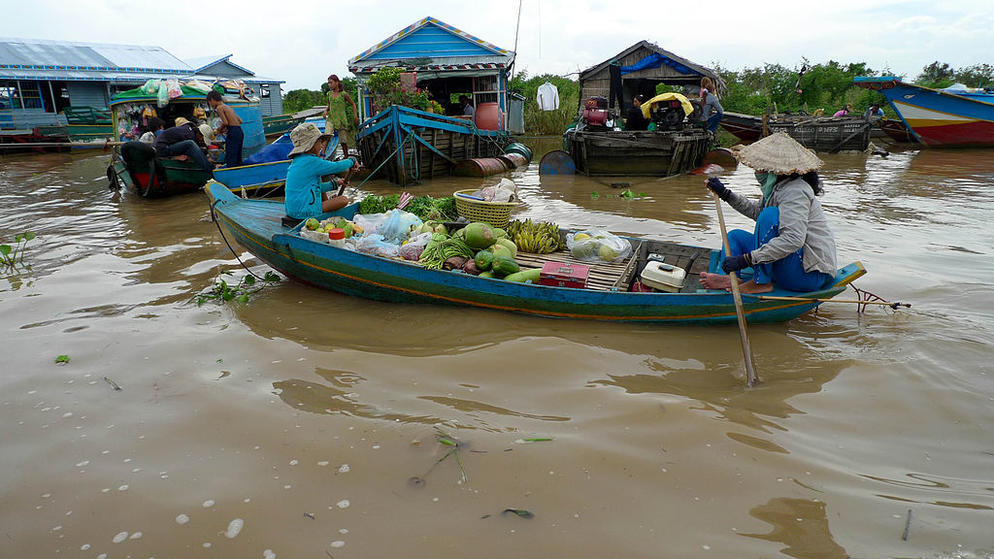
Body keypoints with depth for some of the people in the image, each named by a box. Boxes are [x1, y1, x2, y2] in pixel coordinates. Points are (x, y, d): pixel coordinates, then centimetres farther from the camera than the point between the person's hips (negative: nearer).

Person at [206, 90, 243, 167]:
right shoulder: (228, 107, 23)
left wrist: (219, 130, 5)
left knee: (230, 159, -10)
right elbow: (240, 121, 21)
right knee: (237, 159, 11)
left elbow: (225, 122, -14)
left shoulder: (219, 107, -2)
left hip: (233, 132, -9)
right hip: (240, 131, 9)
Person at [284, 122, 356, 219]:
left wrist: (335, 184, 23)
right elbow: (338, 167, -11)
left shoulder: (296, 161, 14)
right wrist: (351, 160, 9)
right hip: (304, 212, -10)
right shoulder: (311, 161, -17)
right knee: (344, 200, -9)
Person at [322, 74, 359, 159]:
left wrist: (355, 115, -3)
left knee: (343, 140, 5)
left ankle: (346, 157, 22)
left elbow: (353, 104, 5)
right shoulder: (329, 94, 6)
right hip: (331, 118, 3)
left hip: (341, 119, -3)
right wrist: (326, 110, -1)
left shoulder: (343, 94, -5)